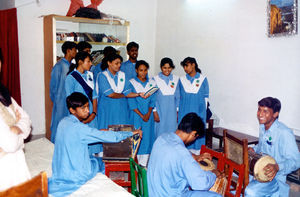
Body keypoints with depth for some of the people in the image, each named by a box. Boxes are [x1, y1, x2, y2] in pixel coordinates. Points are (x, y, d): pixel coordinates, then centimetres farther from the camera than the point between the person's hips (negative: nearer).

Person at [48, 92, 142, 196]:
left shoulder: (64, 122, -1)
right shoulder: (77, 127, -26)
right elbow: (109, 137, -25)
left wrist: (99, 132, 10)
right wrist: (131, 133, -14)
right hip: (75, 177, -7)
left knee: (93, 158, 24)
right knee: (99, 162, 16)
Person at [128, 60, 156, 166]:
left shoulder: (152, 83, 9)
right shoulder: (131, 83, -1)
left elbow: (153, 100, 7)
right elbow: (131, 102, -5)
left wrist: (148, 113, -7)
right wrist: (141, 115, -9)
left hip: (148, 115, 3)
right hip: (136, 115, -3)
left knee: (147, 138, 2)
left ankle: (143, 165, 10)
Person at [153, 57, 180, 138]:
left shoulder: (176, 79, 6)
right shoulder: (155, 79, -2)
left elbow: (178, 97, 11)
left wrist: (178, 112, 8)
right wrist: (155, 112, -5)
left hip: (172, 113, 2)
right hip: (160, 113, -2)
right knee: (160, 135, 1)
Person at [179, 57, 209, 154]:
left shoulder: (203, 79, 0)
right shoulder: (182, 80, 7)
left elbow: (205, 97, 3)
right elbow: (178, 97, 10)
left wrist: (203, 112, 1)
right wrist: (177, 112, 6)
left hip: (198, 113, -2)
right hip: (184, 113, 2)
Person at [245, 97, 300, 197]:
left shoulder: (285, 133, -22)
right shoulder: (262, 127, 4)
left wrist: (277, 167, -37)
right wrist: (253, 150, 3)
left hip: (274, 177, -8)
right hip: (258, 169, 8)